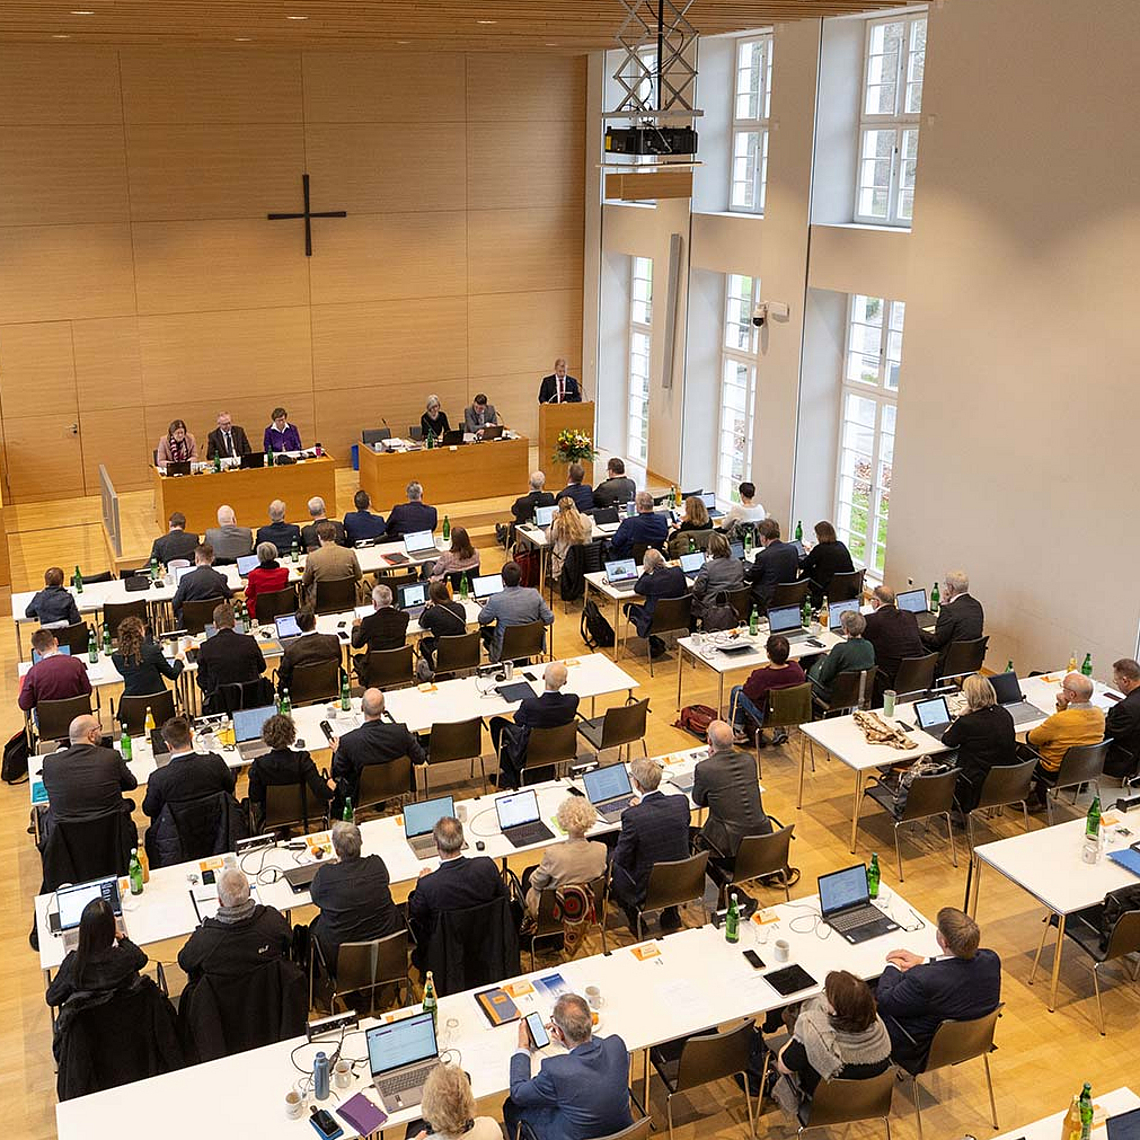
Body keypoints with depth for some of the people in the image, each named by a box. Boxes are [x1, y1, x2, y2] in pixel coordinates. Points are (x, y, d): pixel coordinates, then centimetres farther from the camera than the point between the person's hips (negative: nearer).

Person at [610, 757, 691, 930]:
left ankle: (635, 921, 28)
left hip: (647, 890, -4)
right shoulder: (682, 802, -13)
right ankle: (671, 915, 37)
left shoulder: (632, 815, -27)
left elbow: (622, 859, -14)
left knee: (612, 866, 21)